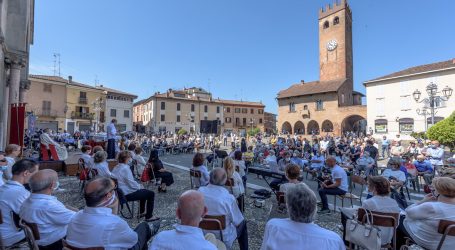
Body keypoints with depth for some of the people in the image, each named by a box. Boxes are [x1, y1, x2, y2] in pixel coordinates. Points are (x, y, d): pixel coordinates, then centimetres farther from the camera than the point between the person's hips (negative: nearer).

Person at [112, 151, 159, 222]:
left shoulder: (116, 168, 5)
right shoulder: (125, 168, -23)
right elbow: (131, 183, -23)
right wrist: (139, 186, -3)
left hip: (121, 193, 10)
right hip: (127, 194, -10)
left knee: (143, 191, 27)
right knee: (151, 193, -1)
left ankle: (141, 212, 35)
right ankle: (149, 217, 6)